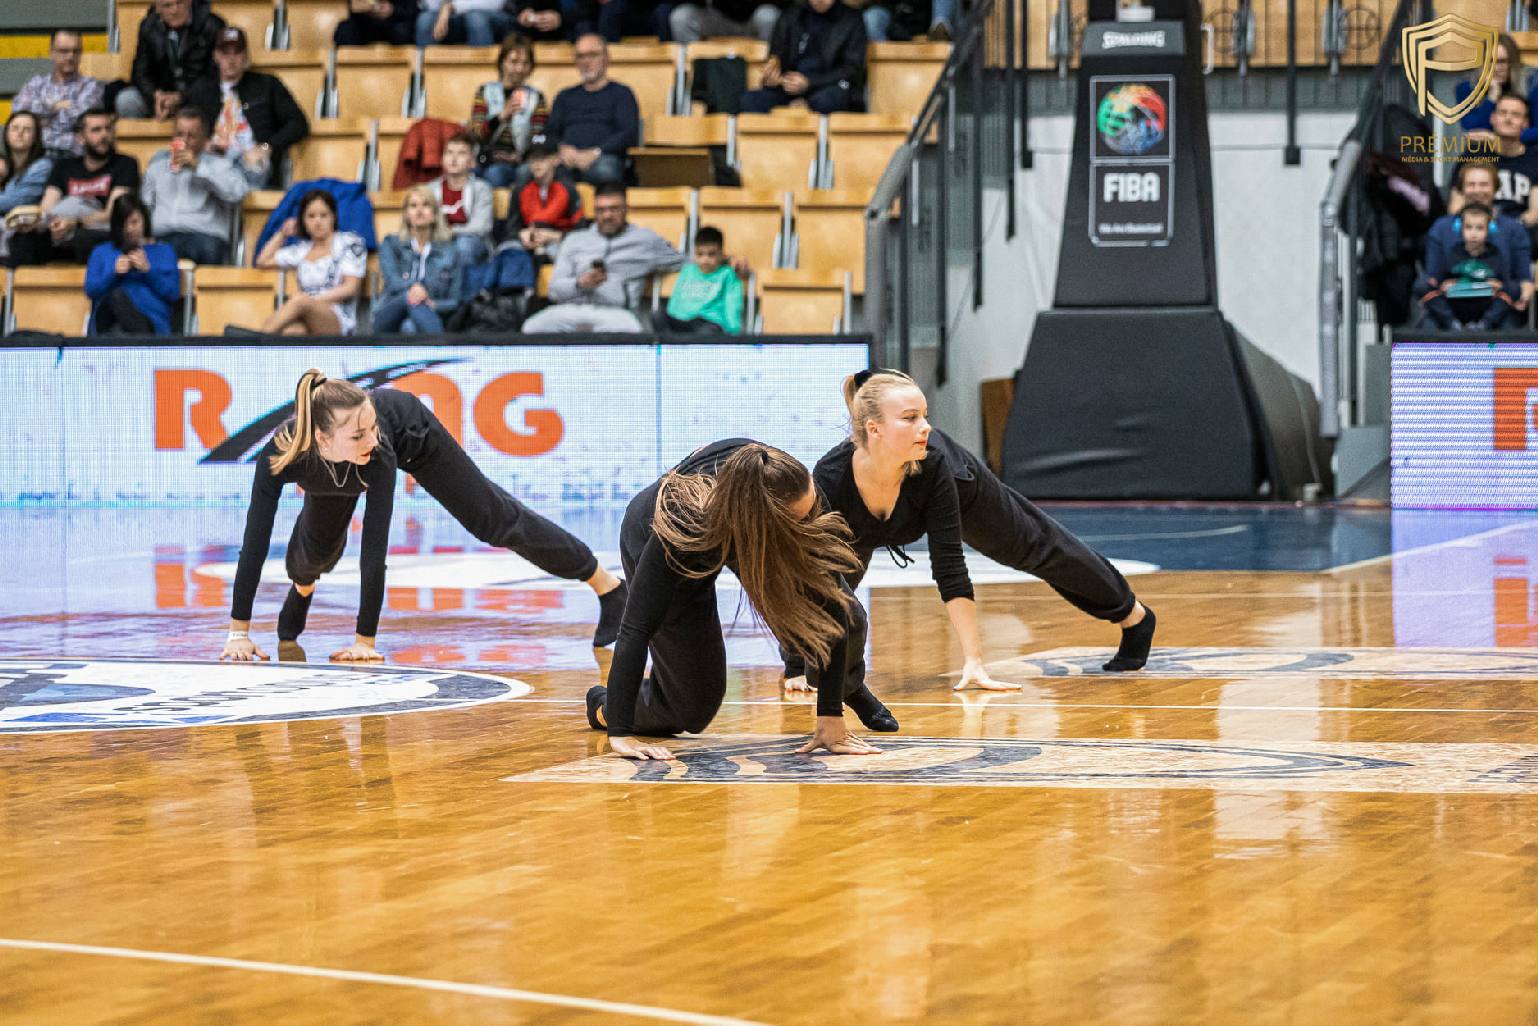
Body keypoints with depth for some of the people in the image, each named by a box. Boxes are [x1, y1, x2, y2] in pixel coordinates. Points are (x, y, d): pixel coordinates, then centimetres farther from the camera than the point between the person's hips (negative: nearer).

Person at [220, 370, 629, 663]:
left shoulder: (377, 450, -46)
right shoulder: (280, 453, -43)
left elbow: (374, 545, -44)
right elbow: (255, 540, -40)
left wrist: (365, 641, -44)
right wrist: (238, 632, -40)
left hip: (409, 430, -2)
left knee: (493, 517, 3)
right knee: (317, 545, 7)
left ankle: (606, 584, 16)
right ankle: (301, 588, 47)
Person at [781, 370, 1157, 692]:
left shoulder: (935, 465, -42)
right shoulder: (830, 478, -43)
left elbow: (949, 566, -38)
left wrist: (973, 661, -40)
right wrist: (797, 667, -34)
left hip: (957, 487, 0)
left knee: (1036, 546, 16)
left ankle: (1134, 616, 37)